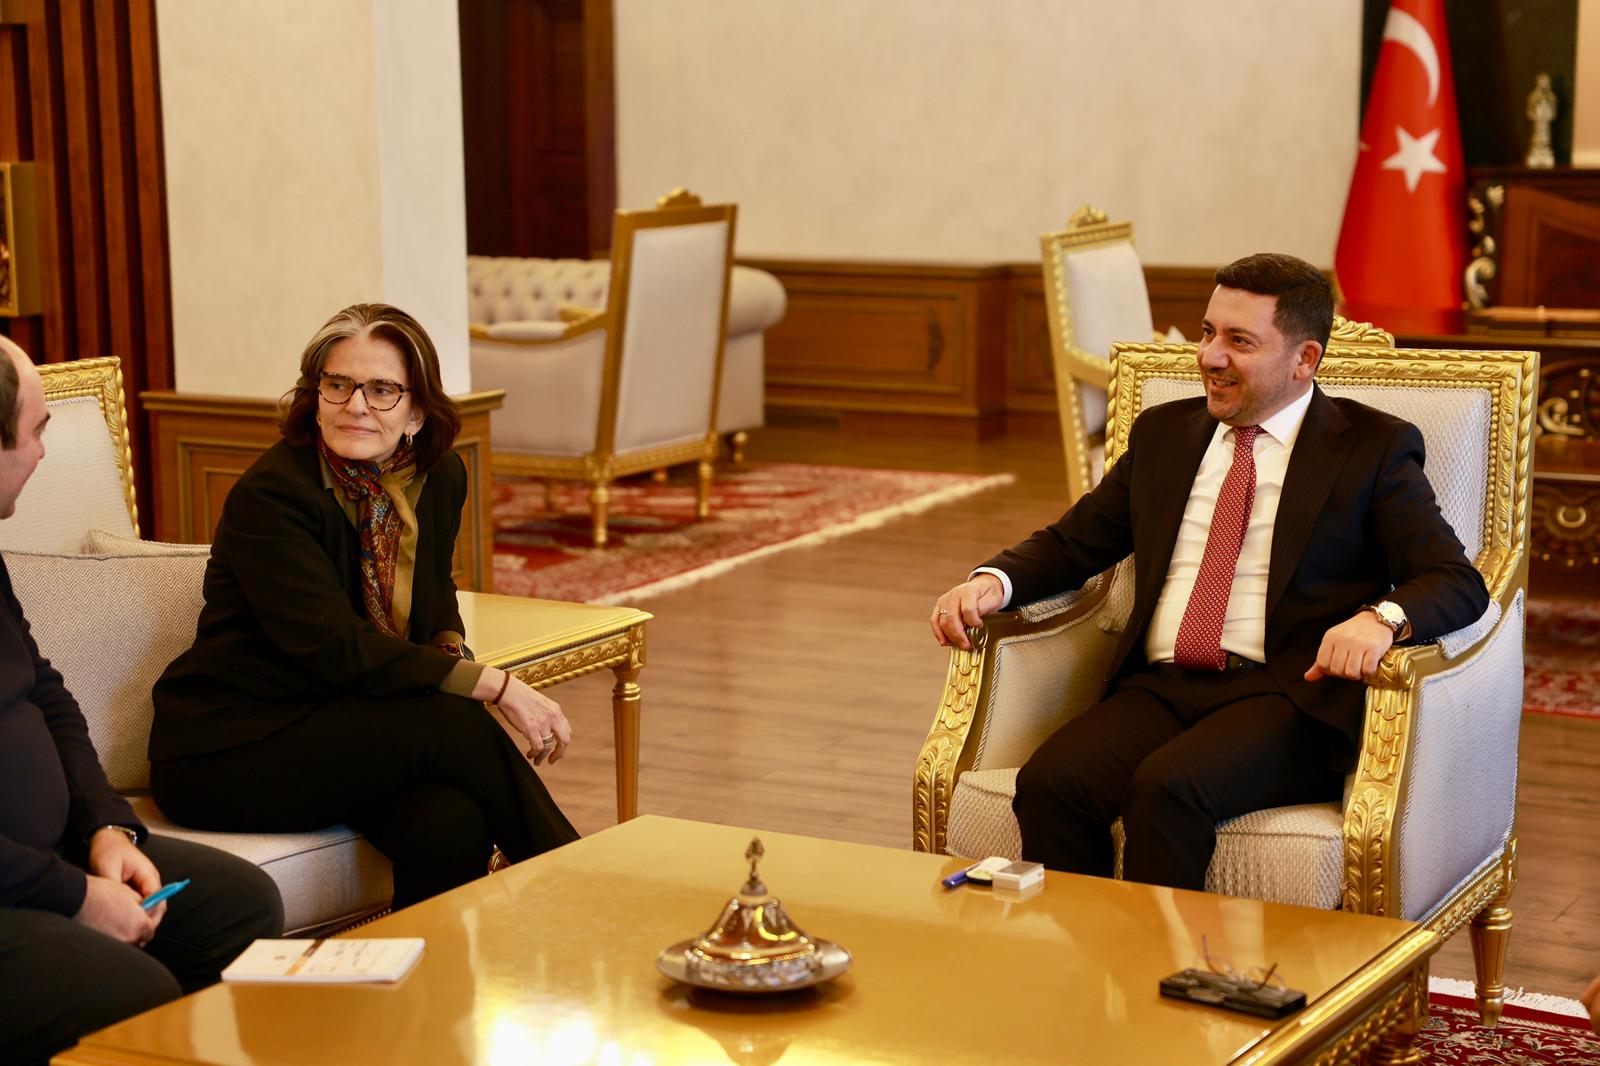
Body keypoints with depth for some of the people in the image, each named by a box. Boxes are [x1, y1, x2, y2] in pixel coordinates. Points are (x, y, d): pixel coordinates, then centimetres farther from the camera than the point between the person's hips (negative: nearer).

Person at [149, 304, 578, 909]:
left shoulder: (439, 478, 4)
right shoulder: (270, 495, -17)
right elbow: (335, 647, -24)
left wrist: (450, 653, -2)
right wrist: (492, 684, -25)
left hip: (349, 731, 5)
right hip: (225, 756, -5)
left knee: (452, 826, -29)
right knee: (453, 726, -26)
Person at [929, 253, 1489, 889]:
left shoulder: (1373, 449, 6)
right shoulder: (1162, 434, 20)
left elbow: (1457, 581, -3)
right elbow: (1071, 544, 23)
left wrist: (1380, 618, -26)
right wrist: (992, 583, 0)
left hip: (1283, 696, -4)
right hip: (1158, 688, 4)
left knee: (1168, 788, -34)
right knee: (1048, 784, -26)